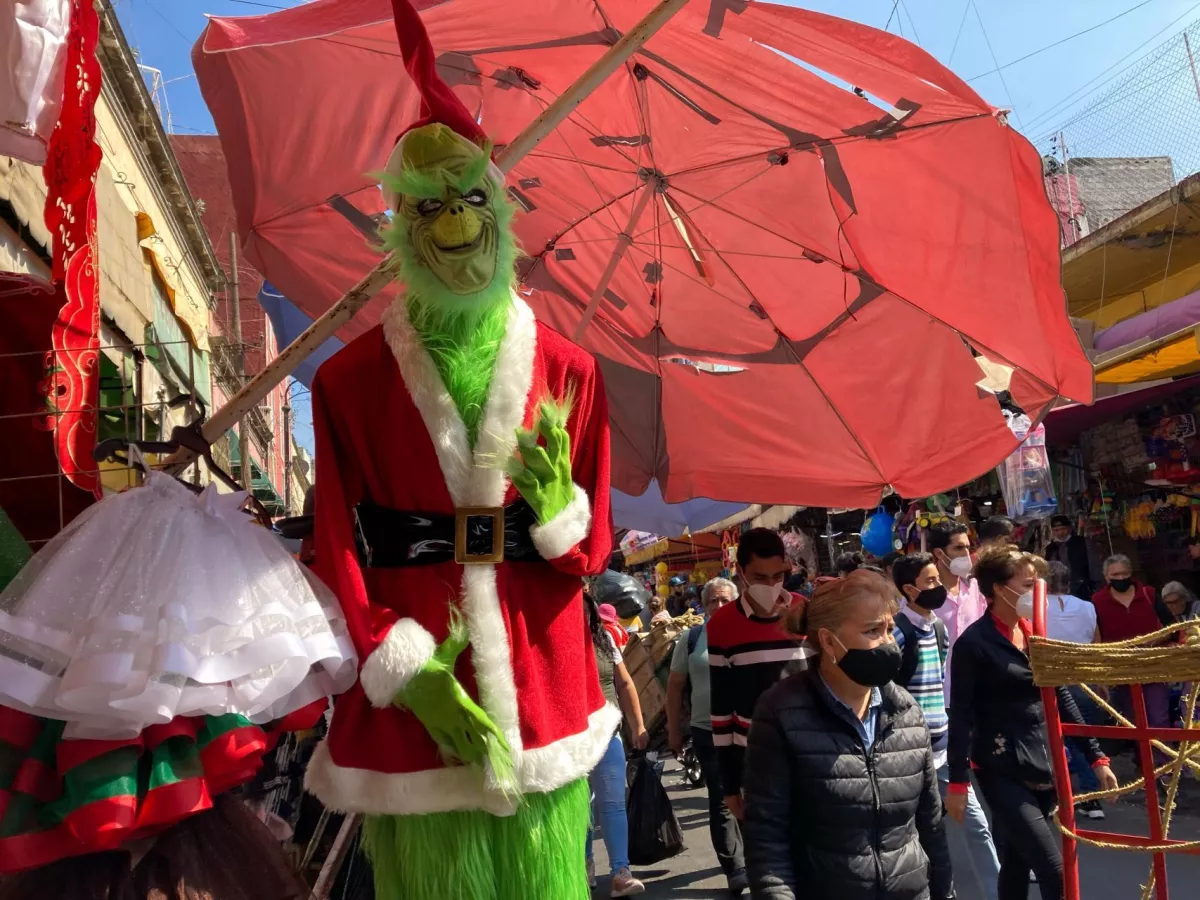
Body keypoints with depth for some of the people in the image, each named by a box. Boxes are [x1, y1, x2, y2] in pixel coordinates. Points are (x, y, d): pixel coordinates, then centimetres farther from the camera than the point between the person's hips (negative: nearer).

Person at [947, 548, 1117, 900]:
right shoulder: (974, 643, -12)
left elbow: (1061, 697, 14)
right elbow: (961, 715, -11)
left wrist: (1096, 756, 11)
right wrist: (958, 781, -12)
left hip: (1044, 766, 6)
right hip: (1002, 771, -6)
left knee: (1018, 862, 15)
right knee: (1055, 872, -9)